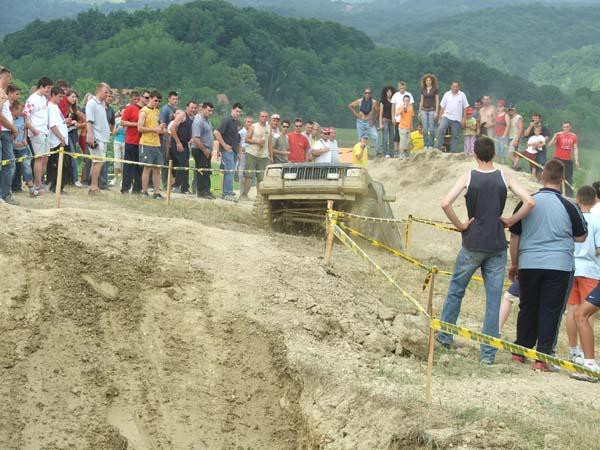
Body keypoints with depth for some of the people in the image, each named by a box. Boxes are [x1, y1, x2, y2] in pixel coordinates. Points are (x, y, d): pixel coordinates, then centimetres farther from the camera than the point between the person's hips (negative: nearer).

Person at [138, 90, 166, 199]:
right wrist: (154, 129, -17)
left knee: (157, 169, 4)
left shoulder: (157, 111, 17)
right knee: (147, 168, -6)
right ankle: (144, 192, 1)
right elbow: (140, 128, -14)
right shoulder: (144, 111, -6)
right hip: (146, 144, -7)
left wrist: (161, 129, 7)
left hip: (156, 144, 7)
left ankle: (156, 193, 7)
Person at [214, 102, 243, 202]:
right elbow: (217, 133, -18)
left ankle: (226, 193, 16)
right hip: (227, 150, -8)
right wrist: (224, 145, -17)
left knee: (229, 171, 11)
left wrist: (238, 148, 18)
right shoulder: (227, 121, -12)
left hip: (234, 150, 8)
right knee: (230, 171, -13)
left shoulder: (237, 122, 14)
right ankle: (228, 193, -13)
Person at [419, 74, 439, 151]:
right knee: (425, 128, -1)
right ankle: (426, 145, 3)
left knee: (431, 128, -6)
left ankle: (431, 145, -3)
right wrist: (419, 111, 11)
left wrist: (436, 112, -9)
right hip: (424, 110, 3)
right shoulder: (423, 90, 11)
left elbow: (437, 101, -2)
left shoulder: (435, 89, 1)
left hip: (432, 110, -3)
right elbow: (421, 101, 15)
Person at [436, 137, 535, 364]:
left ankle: (445, 335, 28)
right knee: (493, 300, 4)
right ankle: (488, 353, 5)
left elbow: (445, 203, -17)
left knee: (455, 290, 19)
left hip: (472, 245, -1)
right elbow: (529, 202, -9)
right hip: (497, 247, 1)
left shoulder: (468, 177, -5)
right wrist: (510, 221, 2)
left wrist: (459, 225, -4)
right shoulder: (504, 177, -1)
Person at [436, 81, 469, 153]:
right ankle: (439, 147, -18)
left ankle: (453, 152, 9)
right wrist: (440, 118, 5)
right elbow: (442, 107, 9)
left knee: (455, 136, 3)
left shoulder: (462, 95, 3)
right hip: (446, 116, 0)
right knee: (440, 129, -23)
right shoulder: (447, 94, 7)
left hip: (457, 119, 0)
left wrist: (463, 119, -2)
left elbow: (465, 108, 4)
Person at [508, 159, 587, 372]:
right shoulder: (568, 207, -7)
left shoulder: (526, 203, 0)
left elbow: (514, 236, 8)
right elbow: (581, 237, 3)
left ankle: (521, 351, 25)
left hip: (528, 264, 3)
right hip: (559, 266, -3)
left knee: (527, 308, 16)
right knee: (551, 311, 1)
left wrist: (514, 264, 19)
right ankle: (543, 357, -3)